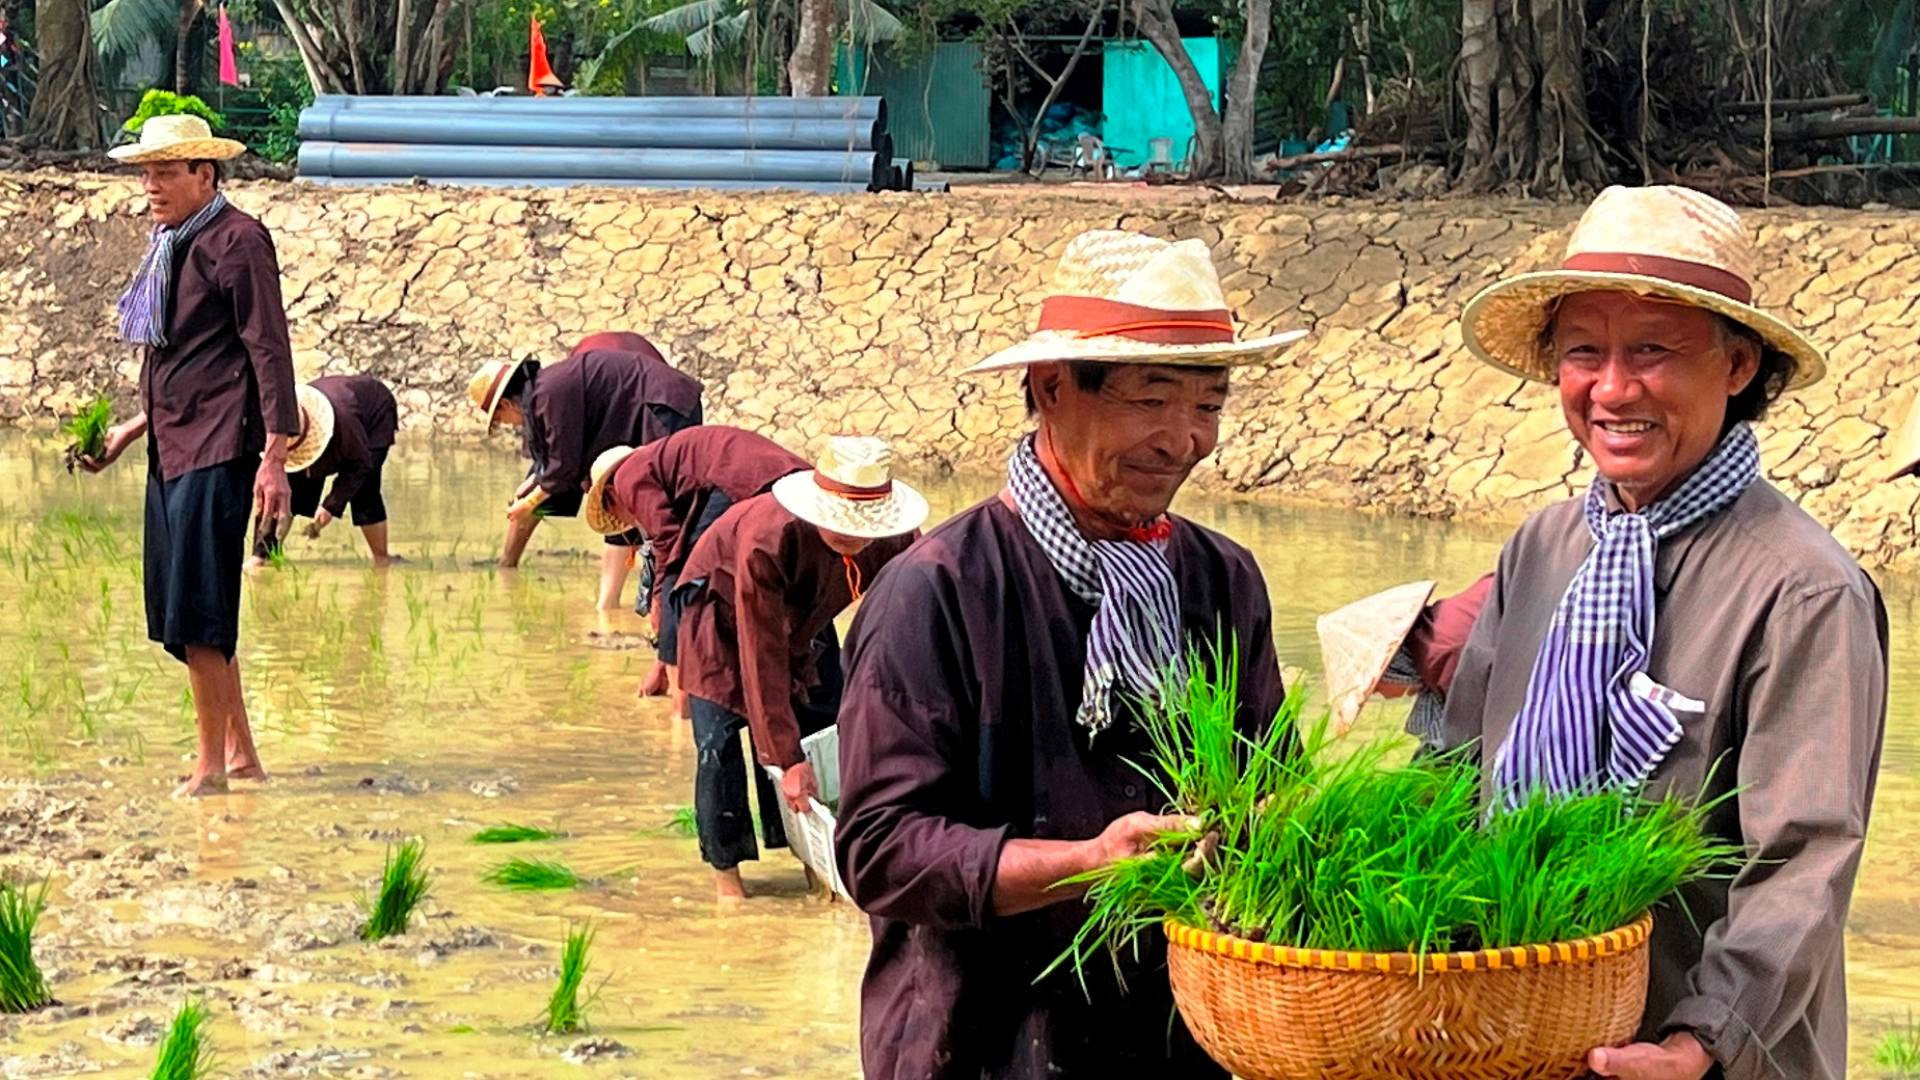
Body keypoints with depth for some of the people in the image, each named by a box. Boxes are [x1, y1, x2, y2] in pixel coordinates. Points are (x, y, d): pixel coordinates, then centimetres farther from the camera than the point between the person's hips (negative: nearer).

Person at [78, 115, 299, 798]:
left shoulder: (237, 242, -9)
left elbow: (268, 351, -13)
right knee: (179, 616, 9)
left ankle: (212, 764, -3)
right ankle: (240, 755, 17)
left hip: (217, 450, -9)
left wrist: (273, 457, -18)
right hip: (172, 449, 9)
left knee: (196, 613, -10)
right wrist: (133, 429, 22)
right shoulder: (172, 247, 17)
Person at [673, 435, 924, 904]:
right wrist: (788, 759, -40)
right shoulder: (766, 539, -43)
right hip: (722, 613, -5)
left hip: (804, 620, 5)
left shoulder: (896, 540, -30)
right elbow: (762, 658, -41)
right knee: (722, 744, -14)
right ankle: (725, 873, -3)